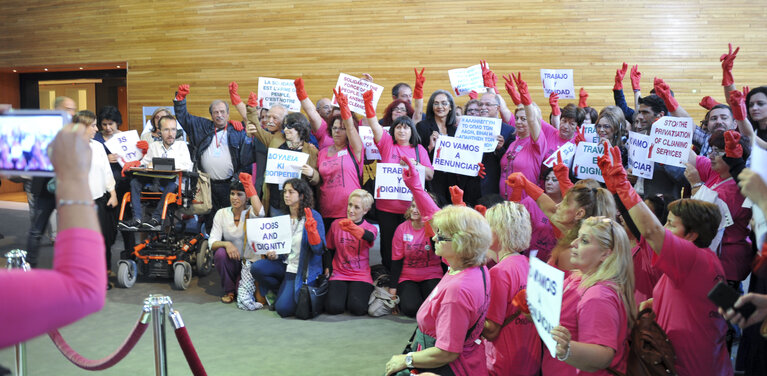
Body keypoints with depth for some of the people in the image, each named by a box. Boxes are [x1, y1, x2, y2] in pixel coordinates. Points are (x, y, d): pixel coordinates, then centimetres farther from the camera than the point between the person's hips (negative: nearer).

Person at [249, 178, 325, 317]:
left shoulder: (313, 216, -12)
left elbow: (319, 250, -17)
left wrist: (311, 230, -33)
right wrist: (274, 255, -4)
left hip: (303, 270, -6)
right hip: (285, 265, 6)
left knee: (283, 308, -20)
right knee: (256, 268, -20)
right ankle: (283, 291, 6)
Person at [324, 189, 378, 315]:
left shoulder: (370, 228, -2)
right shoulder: (336, 224, 4)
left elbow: (370, 237, -29)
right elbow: (329, 249, 16)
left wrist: (352, 228, -49)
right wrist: (328, 269, 1)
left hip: (361, 275, -1)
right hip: (339, 274, 1)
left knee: (357, 308, -25)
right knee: (333, 307, -23)